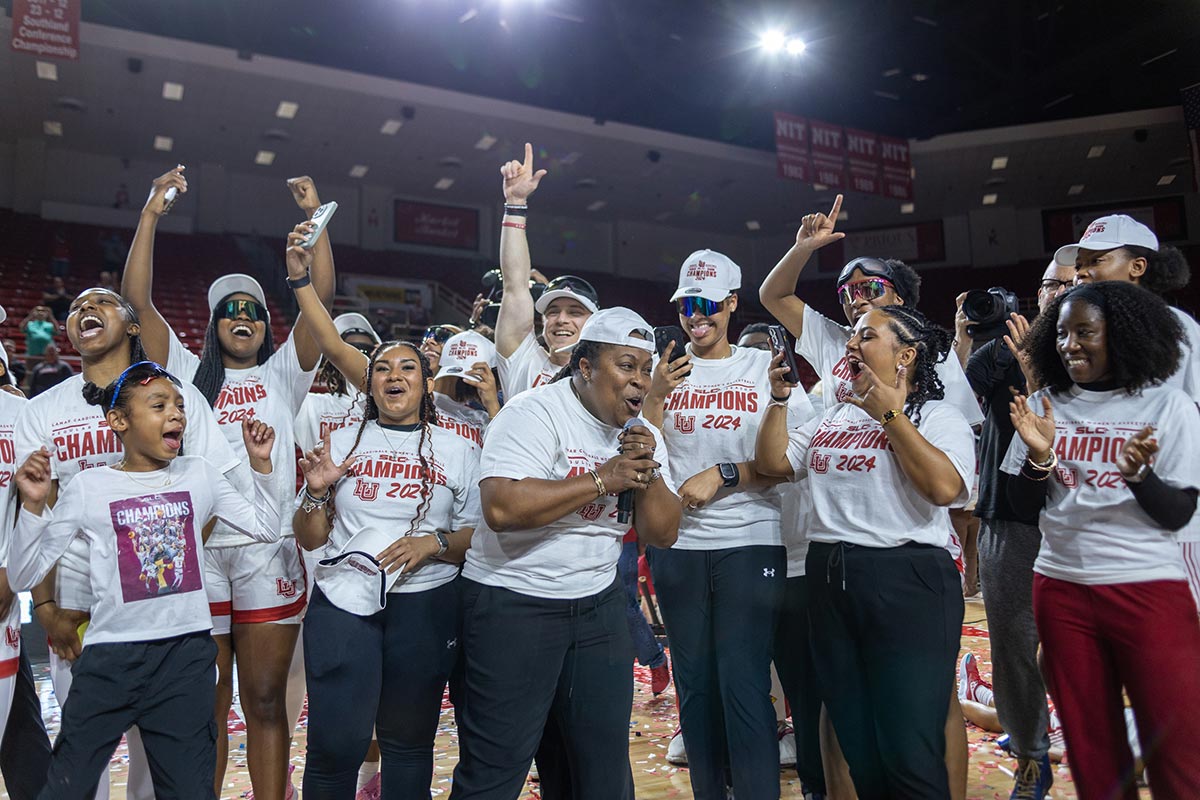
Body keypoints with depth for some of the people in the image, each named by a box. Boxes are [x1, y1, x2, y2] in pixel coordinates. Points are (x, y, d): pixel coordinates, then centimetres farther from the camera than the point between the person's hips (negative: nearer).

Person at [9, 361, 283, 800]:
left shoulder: (199, 475, 4)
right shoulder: (88, 488, -3)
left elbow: (265, 528, 10)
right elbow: (23, 578, -2)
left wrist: (260, 462, 2)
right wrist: (33, 505, -14)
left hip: (188, 653, 2)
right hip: (110, 657, -2)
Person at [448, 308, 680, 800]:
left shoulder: (640, 434, 6)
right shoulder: (535, 413, -15)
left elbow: (663, 534, 4)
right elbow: (502, 508, -30)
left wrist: (647, 471, -14)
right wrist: (603, 479, -23)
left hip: (599, 603, 7)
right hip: (513, 604, -6)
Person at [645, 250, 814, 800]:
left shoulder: (766, 368, 4)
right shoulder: (665, 371, 9)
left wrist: (723, 475, -12)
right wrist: (657, 395, -10)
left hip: (751, 542, -2)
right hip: (678, 543, 3)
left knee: (744, 684, -6)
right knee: (694, 683, 10)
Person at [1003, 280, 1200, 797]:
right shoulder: (1044, 406, 4)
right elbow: (1024, 507, 4)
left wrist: (1139, 474, -25)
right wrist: (1038, 455, -14)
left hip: (1150, 587, -2)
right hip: (1061, 587, 3)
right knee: (1090, 743, 13)